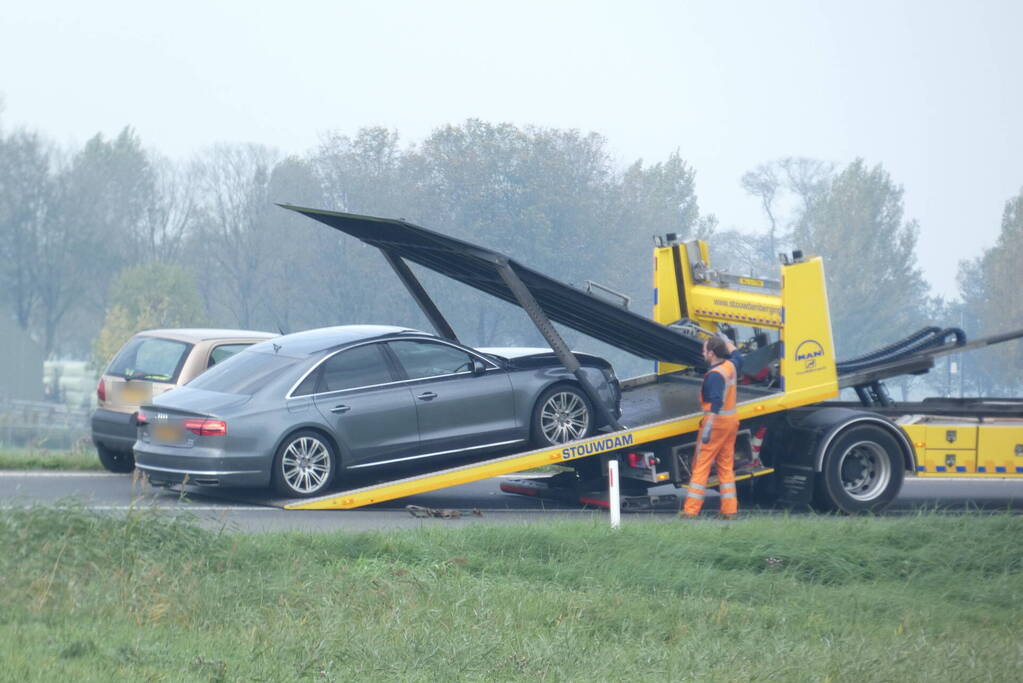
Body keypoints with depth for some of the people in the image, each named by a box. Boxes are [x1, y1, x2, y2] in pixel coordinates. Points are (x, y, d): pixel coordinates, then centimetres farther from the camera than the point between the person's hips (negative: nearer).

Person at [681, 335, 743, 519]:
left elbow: (716, 404, -28)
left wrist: (707, 429, -31)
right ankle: (730, 510, 11)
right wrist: (727, 343, 48)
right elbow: (736, 355, 33)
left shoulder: (714, 375, -18)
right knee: (726, 466, 13)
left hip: (717, 421, -9)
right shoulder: (731, 366, 6)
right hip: (731, 421, 9)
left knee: (701, 465, -5)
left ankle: (691, 510, -7)